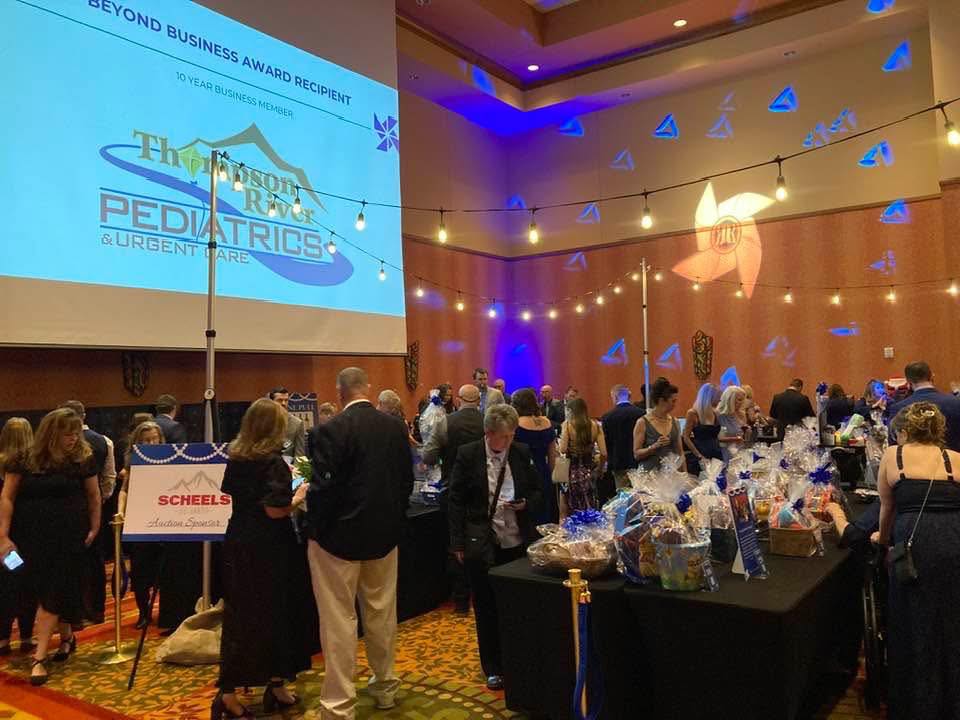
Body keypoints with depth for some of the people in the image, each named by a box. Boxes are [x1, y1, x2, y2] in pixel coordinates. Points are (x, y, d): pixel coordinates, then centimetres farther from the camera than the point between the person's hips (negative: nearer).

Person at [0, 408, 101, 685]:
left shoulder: (83, 458, -4)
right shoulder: (24, 460, -4)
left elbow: (94, 496, 4)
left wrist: (94, 528, 3)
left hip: (68, 536, -1)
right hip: (31, 537, 2)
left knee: (53, 592, -3)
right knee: (44, 591, 10)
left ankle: (39, 657, 0)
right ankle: (67, 636, 33)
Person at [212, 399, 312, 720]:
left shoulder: (235, 457, 4)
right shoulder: (273, 462, -18)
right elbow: (275, 511, -22)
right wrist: (299, 496, -5)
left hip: (238, 543, 7)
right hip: (266, 549, -7)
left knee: (240, 615, 13)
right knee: (272, 615, 7)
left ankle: (229, 693, 18)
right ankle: (276, 685, 17)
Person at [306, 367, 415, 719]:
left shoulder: (331, 430, -16)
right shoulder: (395, 426, 0)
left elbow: (323, 487, -18)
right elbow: (407, 480, 5)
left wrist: (313, 530, -3)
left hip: (339, 535, -5)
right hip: (385, 534, 5)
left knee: (338, 621, 4)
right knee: (381, 614, 18)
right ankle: (385, 686, 34)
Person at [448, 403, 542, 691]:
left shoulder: (522, 454, 1)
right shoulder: (468, 455, -7)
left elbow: (536, 492, 10)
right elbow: (456, 500, -4)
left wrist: (525, 504, -13)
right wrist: (459, 543, -6)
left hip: (517, 542, 2)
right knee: (486, 606, 8)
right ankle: (493, 668, 23)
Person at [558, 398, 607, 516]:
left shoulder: (567, 424, -7)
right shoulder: (595, 425, 1)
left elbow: (563, 449, -15)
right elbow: (603, 453, -1)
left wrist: (560, 440, 6)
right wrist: (599, 469, 15)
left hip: (572, 472, -3)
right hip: (589, 471, 3)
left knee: (566, 515, 5)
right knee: (589, 511, 14)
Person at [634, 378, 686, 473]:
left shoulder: (675, 422, 9)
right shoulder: (642, 423, -5)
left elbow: (680, 453, 14)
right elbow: (636, 454, -6)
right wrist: (655, 446, -19)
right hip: (650, 473, -4)